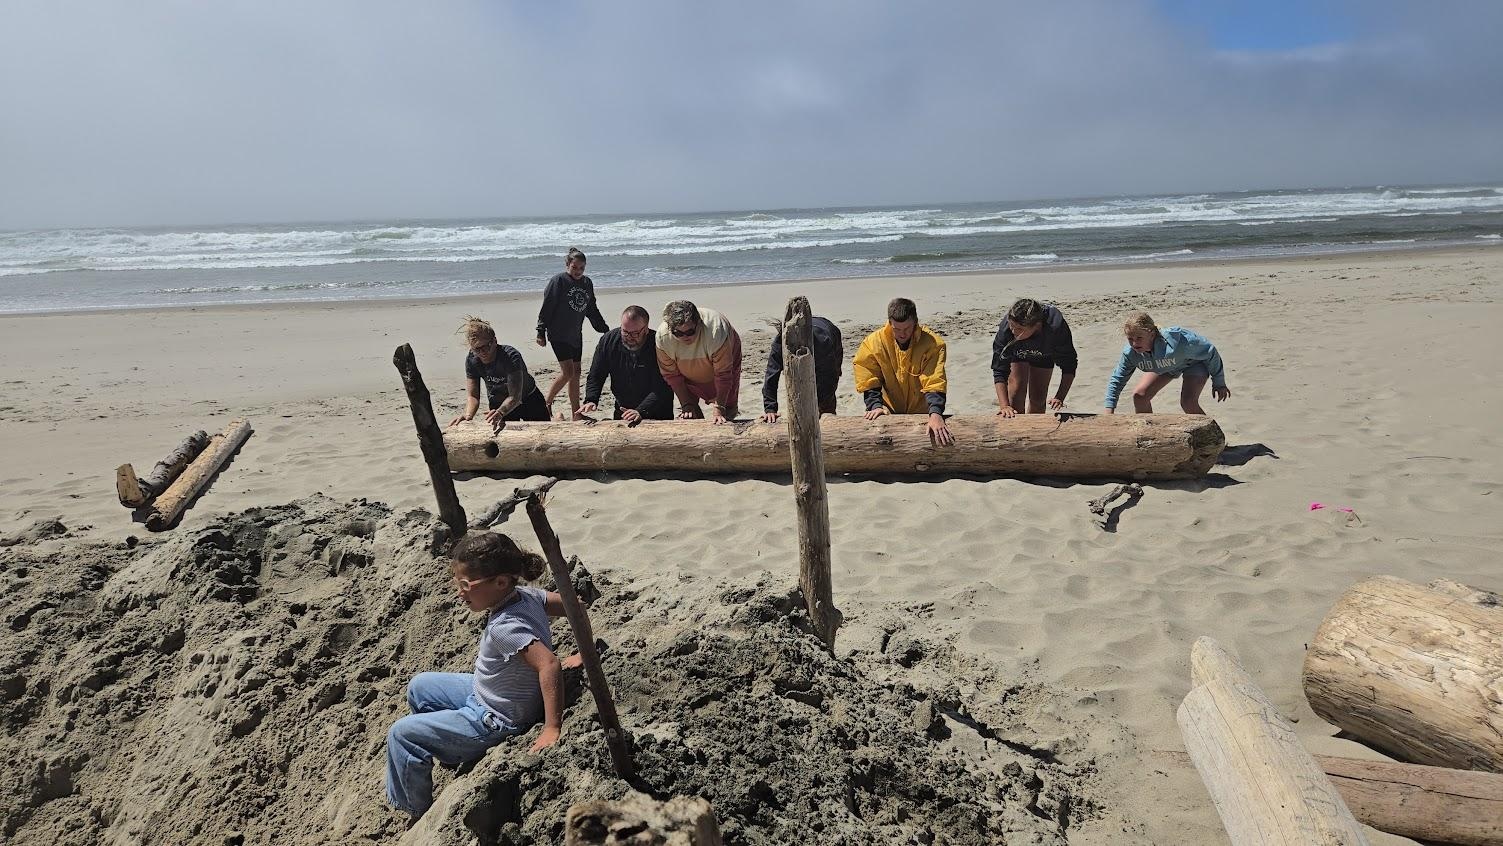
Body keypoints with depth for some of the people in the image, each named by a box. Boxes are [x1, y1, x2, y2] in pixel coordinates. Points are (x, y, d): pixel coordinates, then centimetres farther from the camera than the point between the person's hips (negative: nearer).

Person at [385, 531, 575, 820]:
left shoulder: (504, 627, -37)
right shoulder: (526, 594, -13)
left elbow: (549, 665, -47)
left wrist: (551, 729, -43)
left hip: (495, 722, -9)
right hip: (488, 693, 9)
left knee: (402, 734, -3)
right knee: (419, 687, 23)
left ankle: (419, 814, 15)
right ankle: (448, 753, 40)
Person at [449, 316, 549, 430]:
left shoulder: (511, 356, -35)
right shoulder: (471, 360, -20)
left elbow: (515, 396, -40)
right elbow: (473, 396, -17)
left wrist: (500, 412, -60)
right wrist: (468, 415, -38)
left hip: (529, 399, -3)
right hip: (498, 404, 3)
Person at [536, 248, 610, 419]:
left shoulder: (587, 283, 9)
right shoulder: (559, 280, -9)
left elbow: (592, 310, 19)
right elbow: (547, 307, -10)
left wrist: (605, 329, 20)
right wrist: (541, 332, -12)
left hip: (576, 335, 6)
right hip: (558, 334, -6)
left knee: (576, 373, 8)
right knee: (567, 371, -14)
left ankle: (576, 413, 14)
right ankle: (546, 403, 3)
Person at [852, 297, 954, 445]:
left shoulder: (932, 343, -15)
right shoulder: (874, 342, -10)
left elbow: (934, 382, -23)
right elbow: (868, 381, -7)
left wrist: (935, 414, -37)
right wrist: (875, 405, -23)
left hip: (922, 414, -1)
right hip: (890, 413, 1)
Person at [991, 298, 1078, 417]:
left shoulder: (1056, 328, -44)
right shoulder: (1006, 328, -41)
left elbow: (1069, 366, -31)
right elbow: (999, 370, -35)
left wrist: (1060, 397, -43)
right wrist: (1004, 406, -44)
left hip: (1044, 355, 0)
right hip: (1017, 353, 0)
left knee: (1038, 399, 2)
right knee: (1016, 394, -14)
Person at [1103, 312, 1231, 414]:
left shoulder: (1175, 343, -44)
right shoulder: (1130, 353, -29)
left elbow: (1210, 352, -26)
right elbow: (1116, 380, -14)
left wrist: (1219, 383, -13)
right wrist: (1109, 410, -23)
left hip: (1195, 362, -5)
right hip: (1163, 365, 5)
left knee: (1188, 402, -26)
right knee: (1139, 395, -6)